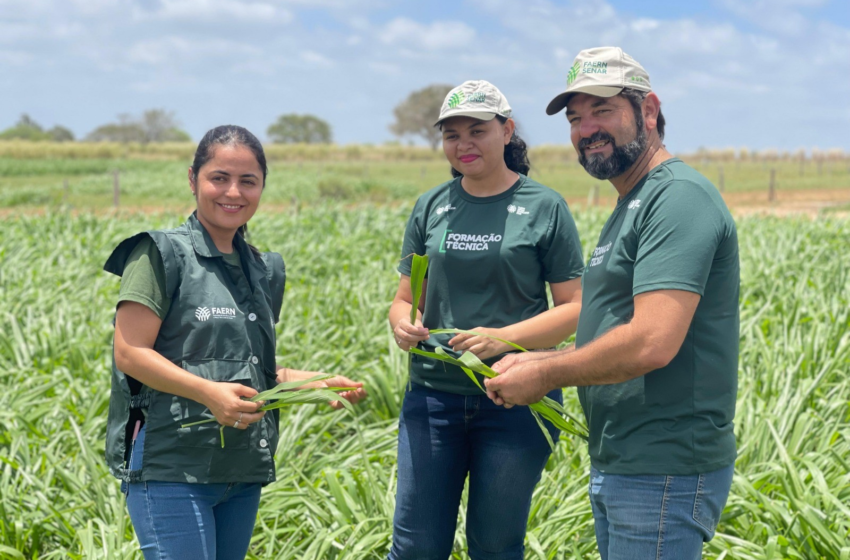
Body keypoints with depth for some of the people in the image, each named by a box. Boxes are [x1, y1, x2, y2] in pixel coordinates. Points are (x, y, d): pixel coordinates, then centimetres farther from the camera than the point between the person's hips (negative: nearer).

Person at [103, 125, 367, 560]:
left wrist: (320, 383, 6)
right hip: (171, 469, -7)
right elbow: (129, 353, -11)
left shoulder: (265, 271, 16)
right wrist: (208, 392, -23)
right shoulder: (161, 254, -4)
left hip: (243, 471, 7)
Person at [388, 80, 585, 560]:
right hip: (434, 395, 3)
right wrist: (402, 325, -12)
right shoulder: (431, 207, 8)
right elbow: (406, 299, 13)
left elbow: (575, 308, -4)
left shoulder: (544, 208, -2)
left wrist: (504, 338, -19)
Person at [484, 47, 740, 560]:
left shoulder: (679, 197, -16)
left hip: (663, 476, -10)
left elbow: (652, 343, -26)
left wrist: (545, 374, -14)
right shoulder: (632, 206, 18)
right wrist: (536, 362, 7)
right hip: (619, 467, 10)